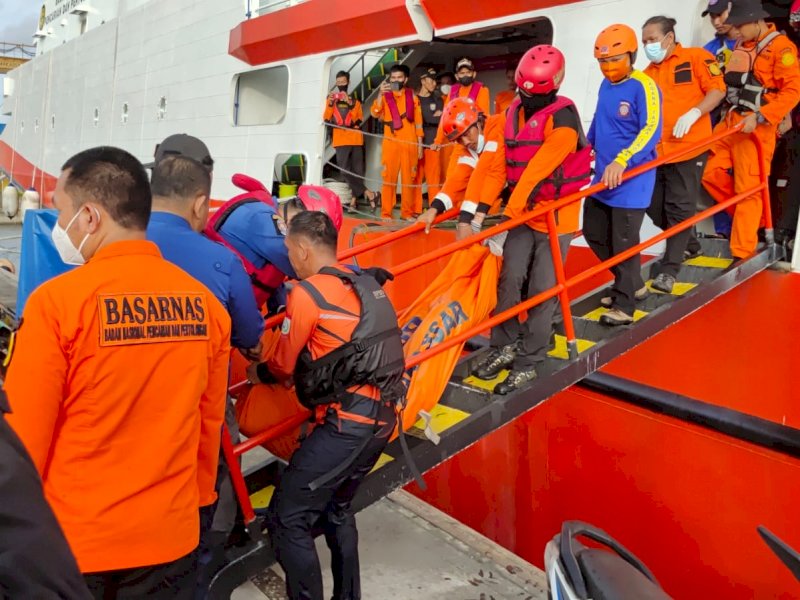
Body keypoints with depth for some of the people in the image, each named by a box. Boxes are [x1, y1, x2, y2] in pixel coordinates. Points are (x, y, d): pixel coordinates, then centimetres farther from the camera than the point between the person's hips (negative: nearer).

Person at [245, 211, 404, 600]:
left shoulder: (307, 293, -8)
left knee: (287, 518, -1)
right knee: (336, 508, 25)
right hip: (381, 416, 9)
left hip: (347, 423, -9)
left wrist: (258, 373, 23)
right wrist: (300, 373, 28)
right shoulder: (367, 284, 13)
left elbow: (283, 365, 3)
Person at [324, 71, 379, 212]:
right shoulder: (331, 100, 12)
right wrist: (330, 104, -12)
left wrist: (350, 104, -12)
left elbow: (360, 120, -1)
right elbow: (326, 120, 1)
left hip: (356, 139, 1)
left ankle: (354, 199, 0)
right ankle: (368, 193, -8)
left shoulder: (355, 101, 13)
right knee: (344, 169, -14)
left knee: (357, 171, -3)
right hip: (341, 140, -1)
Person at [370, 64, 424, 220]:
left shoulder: (412, 97, 11)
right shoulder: (385, 96, 8)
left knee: (409, 178, 2)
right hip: (390, 143, -1)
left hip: (410, 143, 1)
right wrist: (380, 94, -21)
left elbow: (418, 121, 11)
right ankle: (386, 213, -1)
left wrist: (420, 143, 5)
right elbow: (375, 114, -9)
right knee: (389, 177, -3)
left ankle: (407, 212, 7)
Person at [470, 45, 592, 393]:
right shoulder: (514, 113, 6)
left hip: (556, 214, -5)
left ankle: (528, 363, 6)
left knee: (541, 289, -2)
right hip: (523, 210, 6)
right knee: (510, 278, -1)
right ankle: (504, 347, 14)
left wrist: (509, 212, -22)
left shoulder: (562, 116, -16)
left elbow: (539, 168, -22)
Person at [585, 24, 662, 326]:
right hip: (603, 177, 9)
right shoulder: (605, 85, 8)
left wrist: (622, 160, -37)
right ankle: (632, 284, 32)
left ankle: (624, 305, 9)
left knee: (623, 241, -4)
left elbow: (651, 130, -27)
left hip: (631, 178, -8)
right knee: (594, 233, 15)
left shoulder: (643, 86, -15)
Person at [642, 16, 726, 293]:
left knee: (679, 209, -4)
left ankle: (669, 270, 0)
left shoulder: (696, 57, 1)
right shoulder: (648, 73, 14)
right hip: (656, 152, 6)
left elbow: (718, 90, -5)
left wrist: (694, 113, -19)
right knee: (654, 207, 8)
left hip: (689, 148, -5)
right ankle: (687, 245, 34)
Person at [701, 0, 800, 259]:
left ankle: (742, 255, 2)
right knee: (711, 174, 6)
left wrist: (758, 118, -20)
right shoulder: (739, 46, 14)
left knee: (748, 189, -5)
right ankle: (751, 219, 25)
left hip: (757, 128, -8)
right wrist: (728, 113, 12)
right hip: (729, 122, 8)